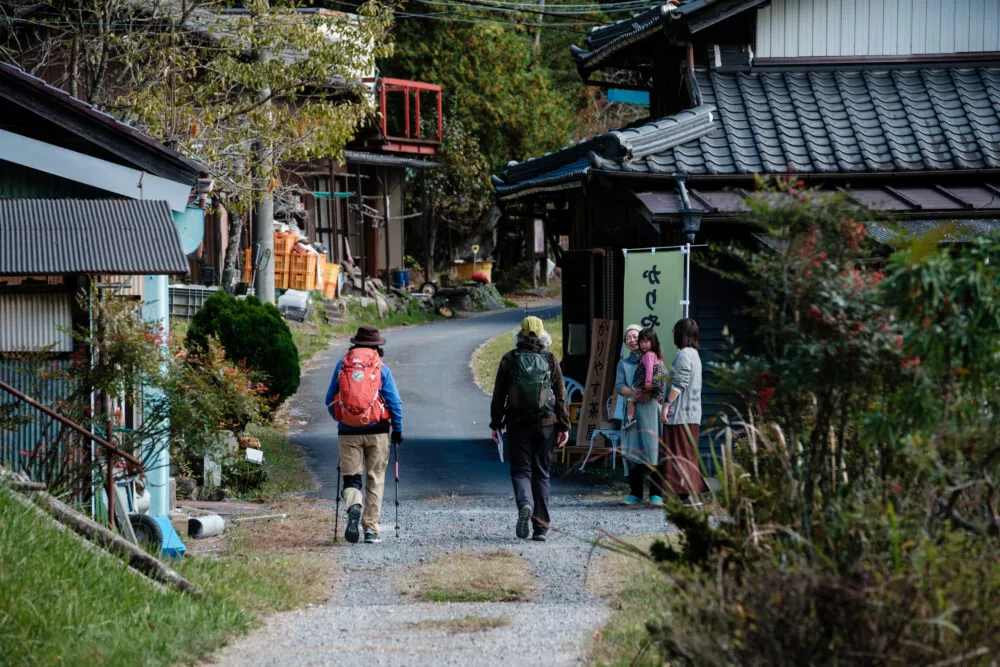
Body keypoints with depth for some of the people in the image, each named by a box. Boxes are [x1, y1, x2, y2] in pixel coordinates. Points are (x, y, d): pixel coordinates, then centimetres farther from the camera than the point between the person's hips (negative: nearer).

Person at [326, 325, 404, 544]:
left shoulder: (341, 366, 3)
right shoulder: (382, 369, -2)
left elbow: (330, 400, 8)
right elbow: (395, 402, -3)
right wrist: (398, 430, 9)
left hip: (348, 433, 1)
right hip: (376, 431, -1)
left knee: (351, 477, 6)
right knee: (375, 480, 9)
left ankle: (353, 506, -25)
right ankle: (370, 528, 7)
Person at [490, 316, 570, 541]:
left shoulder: (509, 360, 0)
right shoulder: (550, 360, 1)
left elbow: (498, 395, 1)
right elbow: (561, 395, 0)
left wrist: (496, 424, 8)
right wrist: (564, 426, 5)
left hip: (518, 424, -1)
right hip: (546, 423, 1)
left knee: (520, 470, 4)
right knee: (541, 473, 9)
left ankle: (525, 504, -28)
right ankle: (540, 527, 6)